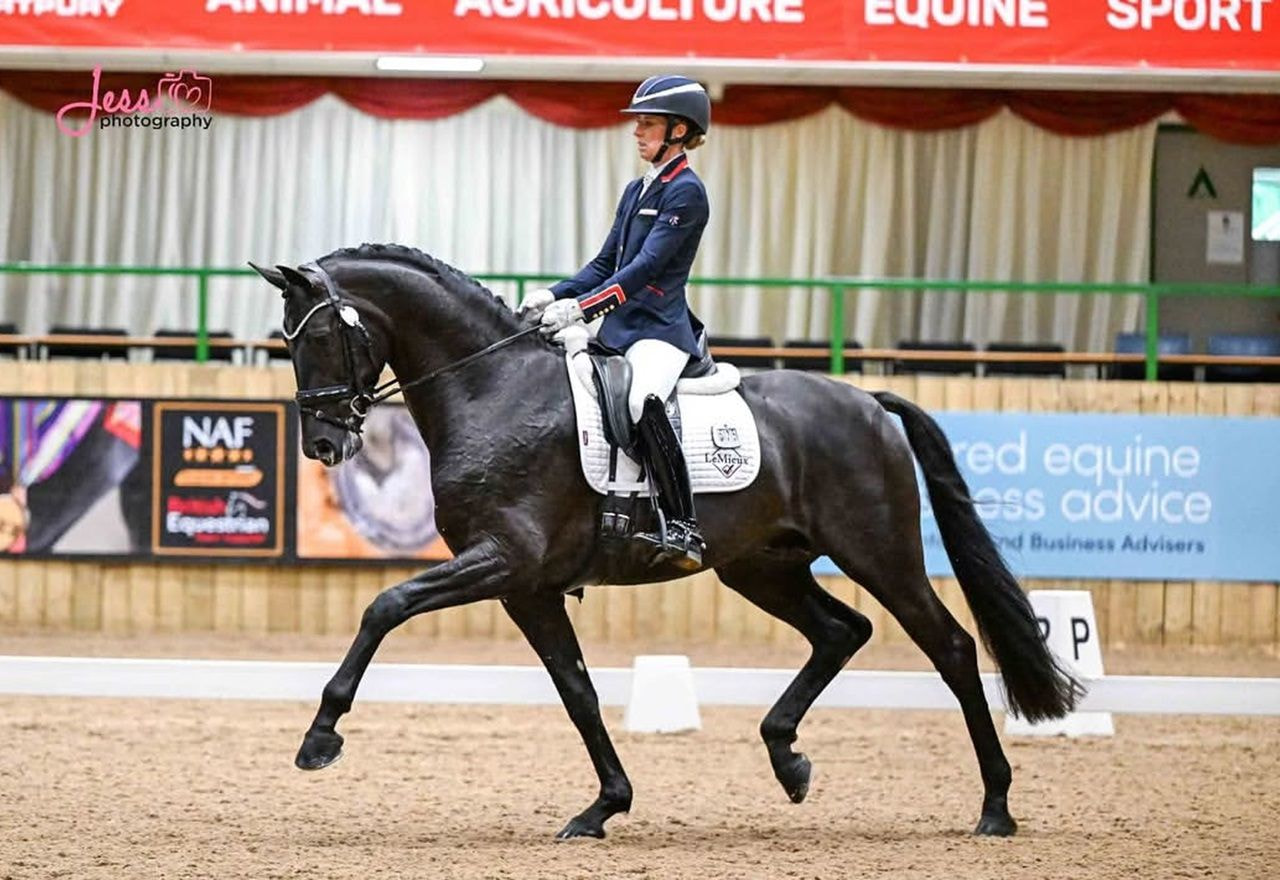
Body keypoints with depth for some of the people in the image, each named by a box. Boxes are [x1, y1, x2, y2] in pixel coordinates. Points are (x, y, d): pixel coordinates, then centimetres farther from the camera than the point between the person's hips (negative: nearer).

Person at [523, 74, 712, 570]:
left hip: (659, 328, -10)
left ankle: (683, 529, -37)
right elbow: (606, 264, 21)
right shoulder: (637, 190, 20)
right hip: (618, 327, 10)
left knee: (643, 403, -36)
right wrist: (554, 297, 5)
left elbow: (646, 267, -17)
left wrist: (581, 309, -25)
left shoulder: (685, 193, -8)